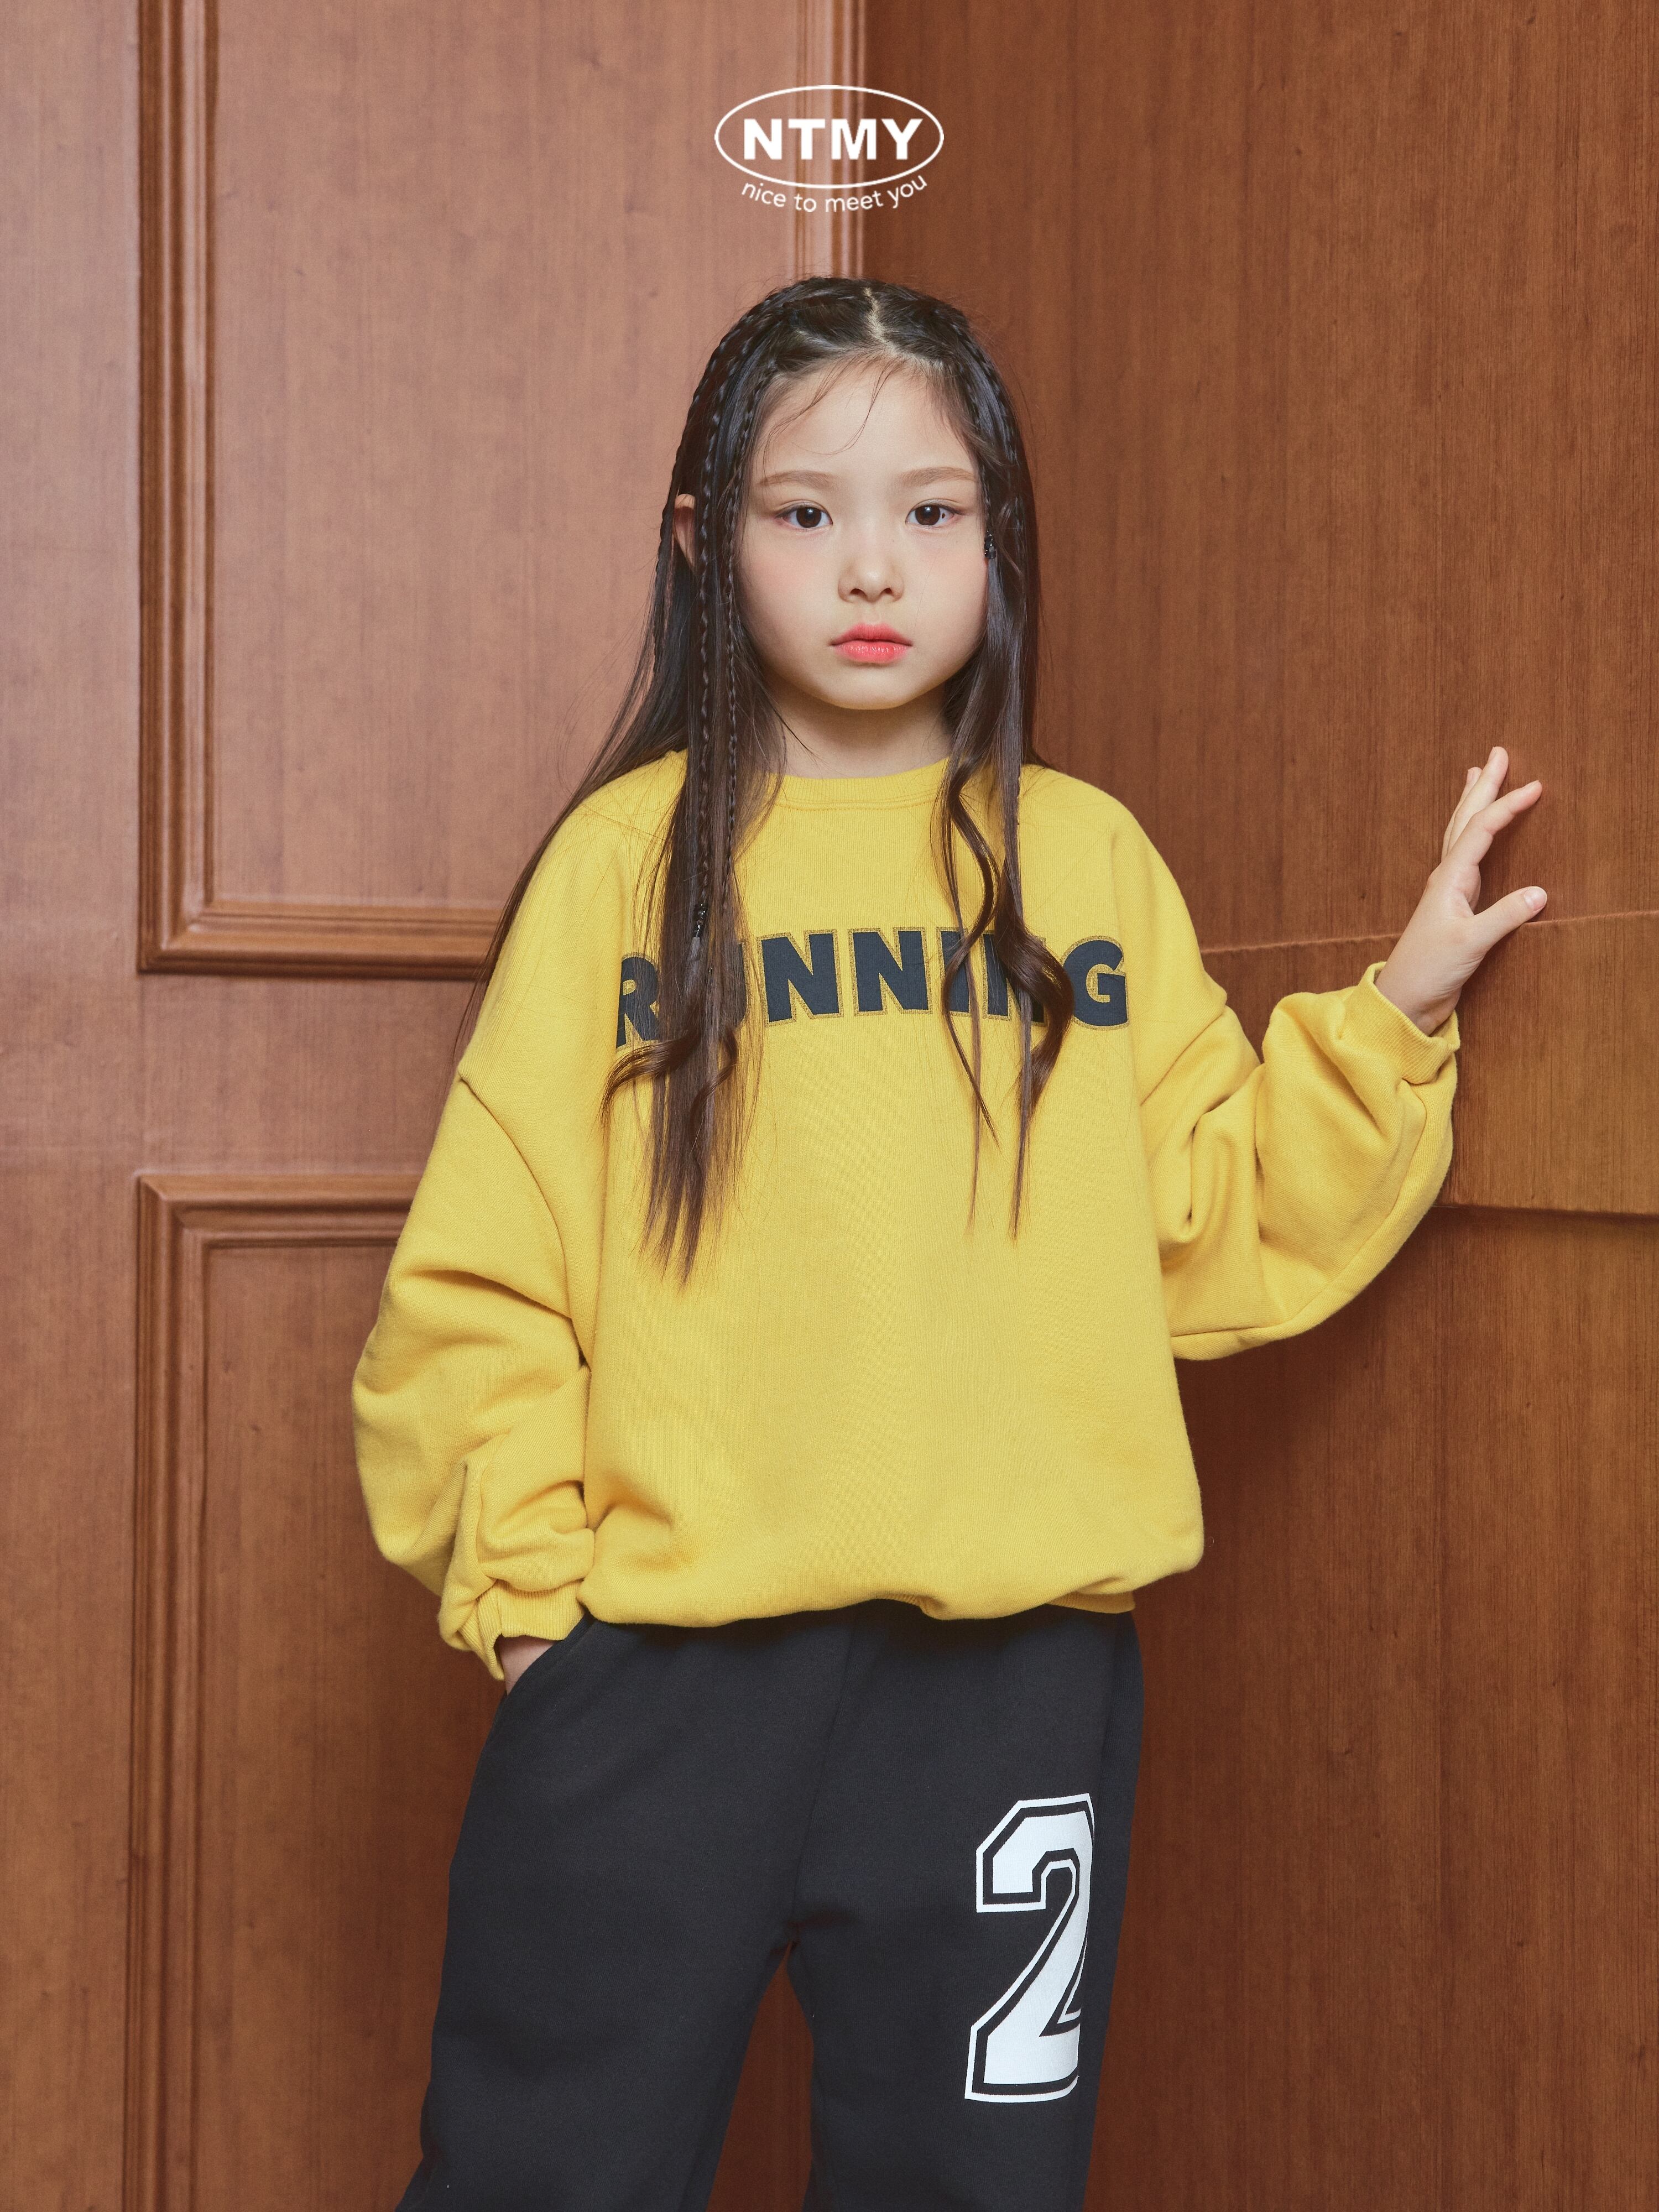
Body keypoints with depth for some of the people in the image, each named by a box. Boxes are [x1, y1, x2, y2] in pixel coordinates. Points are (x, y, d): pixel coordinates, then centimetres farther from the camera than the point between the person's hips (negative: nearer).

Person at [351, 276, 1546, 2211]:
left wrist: (1396, 1013, 1)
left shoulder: (1089, 858, 8)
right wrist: (521, 1568, -9)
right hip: (658, 1660, -2)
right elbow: (480, 1275, -1)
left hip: (1018, 1669, 2)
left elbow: (1218, 1231, 8)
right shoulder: (630, 859, 1)